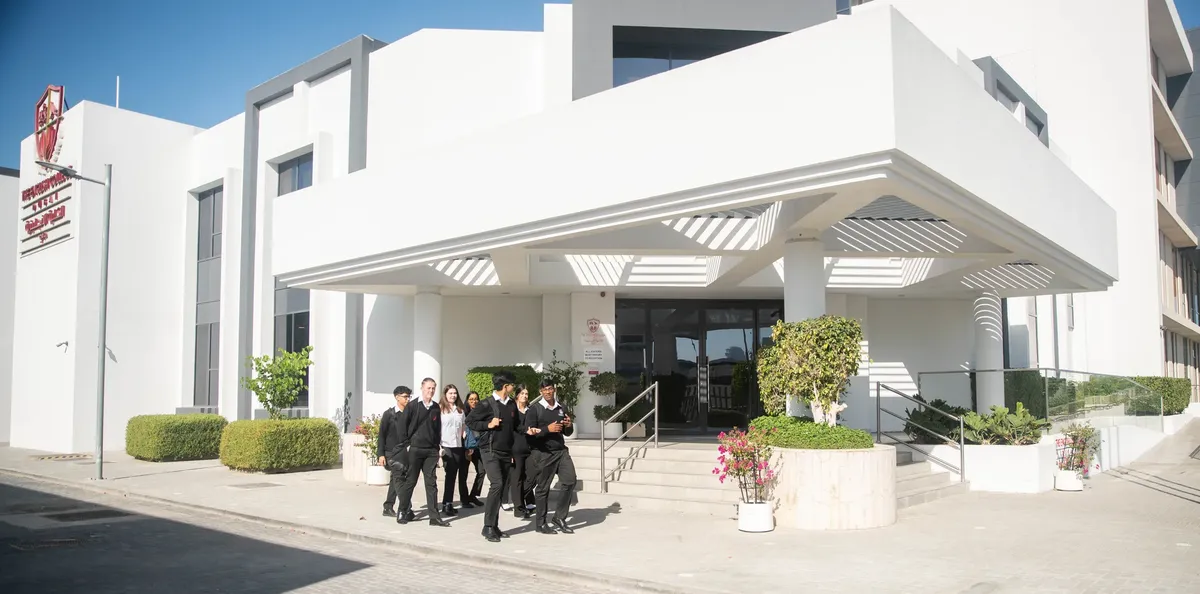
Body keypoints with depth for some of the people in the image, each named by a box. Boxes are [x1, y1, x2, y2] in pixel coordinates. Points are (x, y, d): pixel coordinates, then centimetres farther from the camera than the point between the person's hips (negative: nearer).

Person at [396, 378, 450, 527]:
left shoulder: (436, 408, 8)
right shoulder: (412, 406, -3)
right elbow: (404, 426, -1)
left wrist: (438, 446, 10)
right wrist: (406, 444, -2)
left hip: (432, 450, 3)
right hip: (415, 449, -3)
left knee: (431, 483, 2)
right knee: (410, 481, 4)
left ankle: (434, 516, 2)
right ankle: (402, 512, 18)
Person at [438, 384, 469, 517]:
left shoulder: (460, 410, 14)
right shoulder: (440, 409, -1)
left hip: (458, 447, 4)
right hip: (446, 446, -4)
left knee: (452, 475, 6)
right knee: (450, 475, -4)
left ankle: (448, 504, 13)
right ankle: (447, 504, 2)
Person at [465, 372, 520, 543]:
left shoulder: (512, 404, 10)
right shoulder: (487, 404, -8)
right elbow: (469, 421, -5)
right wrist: (488, 425, -15)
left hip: (506, 452, 7)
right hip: (490, 450, -6)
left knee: (502, 489, 7)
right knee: (496, 485, -18)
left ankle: (494, 526, 15)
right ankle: (488, 527, -12)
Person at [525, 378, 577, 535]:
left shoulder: (561, 408, 12)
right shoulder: (535, 409, -4)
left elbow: (568, 433, 19)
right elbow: (528, 432, -12)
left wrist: (569, 426, -4)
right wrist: (547, 429, -20)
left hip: (561, 450, 5)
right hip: (543, 453, -5)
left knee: (569, 481, -4)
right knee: (543, 488, 2)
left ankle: (560, 518, 10)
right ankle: (540, 523, 15)